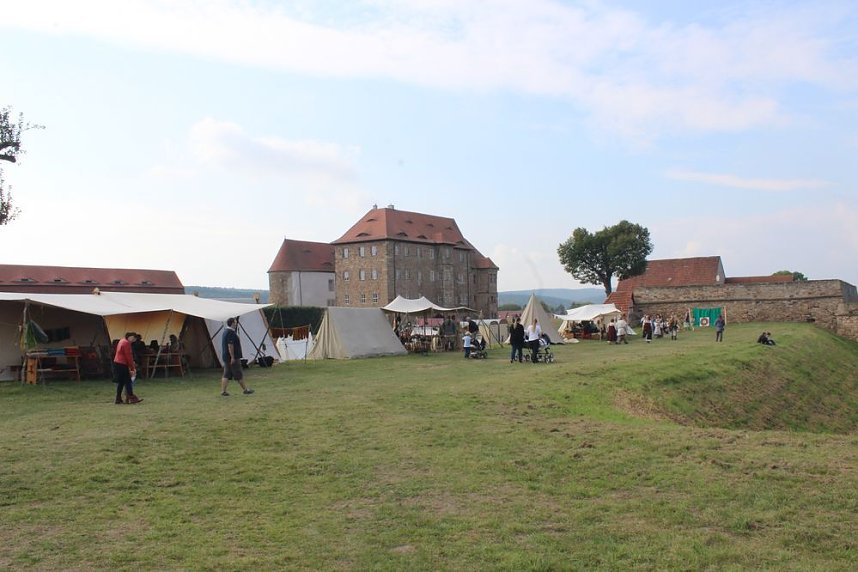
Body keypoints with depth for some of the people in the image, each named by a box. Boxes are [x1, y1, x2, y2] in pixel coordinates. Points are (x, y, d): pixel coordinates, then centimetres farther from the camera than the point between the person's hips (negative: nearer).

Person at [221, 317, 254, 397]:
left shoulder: (226, 331, 15)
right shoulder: (231, 333, -18)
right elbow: (230, 346, -24)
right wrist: (232, 357, -23)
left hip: (226, 357, 10)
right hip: (232, 357, -10)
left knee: (226, 375, 9)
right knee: (239, 375, -1)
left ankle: (223, 391, 6)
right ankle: (245, 390, 7)